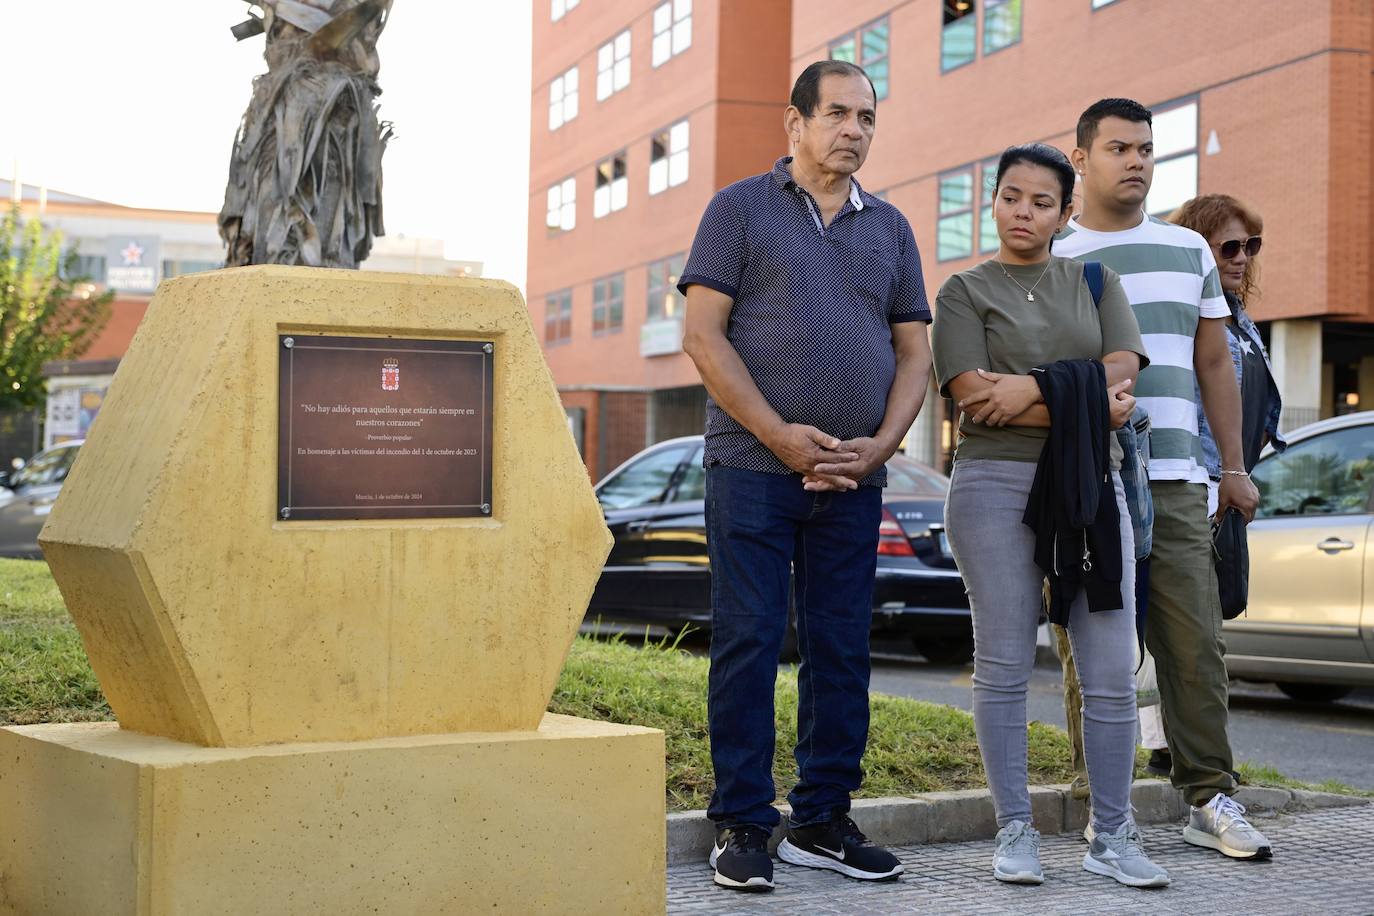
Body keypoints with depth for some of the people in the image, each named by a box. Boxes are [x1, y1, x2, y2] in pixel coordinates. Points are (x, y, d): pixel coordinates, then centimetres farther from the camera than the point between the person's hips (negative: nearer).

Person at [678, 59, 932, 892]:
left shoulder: (889, 228, 16)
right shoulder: (741, 209, 4)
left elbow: (914, 353, 13)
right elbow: (703, 335, -4)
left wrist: (878, 447, -4)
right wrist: (779, 433, -13)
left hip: (853, 478, 4)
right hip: (753, 469, -4)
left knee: (842, 651, 6)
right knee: (748, 643, -3)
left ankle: (823, 822, 16)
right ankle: (742, 826, 5)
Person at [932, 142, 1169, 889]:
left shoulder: (1095, 282, 16)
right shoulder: (965, 292, 6)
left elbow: (1122, 370, 0)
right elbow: (973, 394, -8)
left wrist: (1035, 387, -14)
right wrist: (1090, 405, -10)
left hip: (1090, 489, 3)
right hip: (996, 484, -2)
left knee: (1112, 672, -1)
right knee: (1004, 665, -1)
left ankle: (1112, 838, 7)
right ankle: (1014, 833, 8)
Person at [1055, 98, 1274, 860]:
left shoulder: (1189, 250, 16)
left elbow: (1214, 364, 18)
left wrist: (1234, 466, 12)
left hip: (1174, 482, 3)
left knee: (1194, 642, 0)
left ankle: (1210, 799, 8)